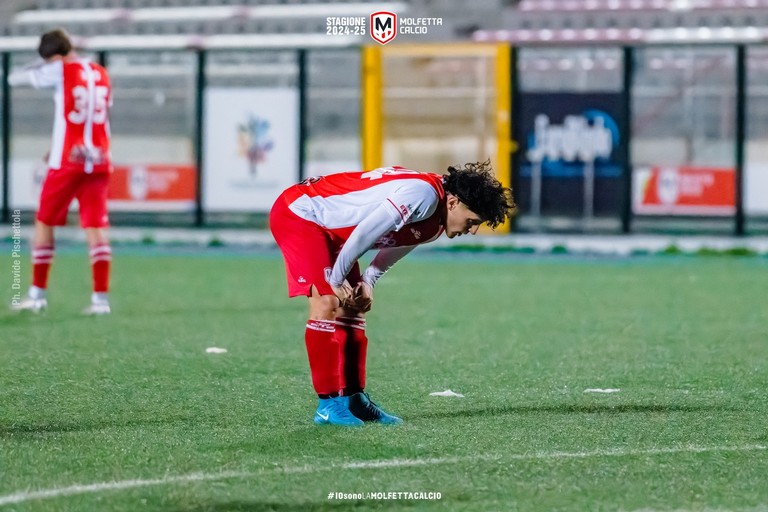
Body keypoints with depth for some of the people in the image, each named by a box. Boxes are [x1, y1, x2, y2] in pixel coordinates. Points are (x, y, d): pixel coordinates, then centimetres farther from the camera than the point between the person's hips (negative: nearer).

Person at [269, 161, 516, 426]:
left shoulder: (434, 224, 3)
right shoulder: (423, 194, -29)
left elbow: (395, 244, 17)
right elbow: (363, 233, -28)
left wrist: (367, 283, 2)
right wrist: (337, 281, -16)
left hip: (331, 229, 10)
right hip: (298, 213, -10)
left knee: (351, 310, 6)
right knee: (327, 302, -18)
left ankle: (354, 399, 11)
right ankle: (328, 404, -17)